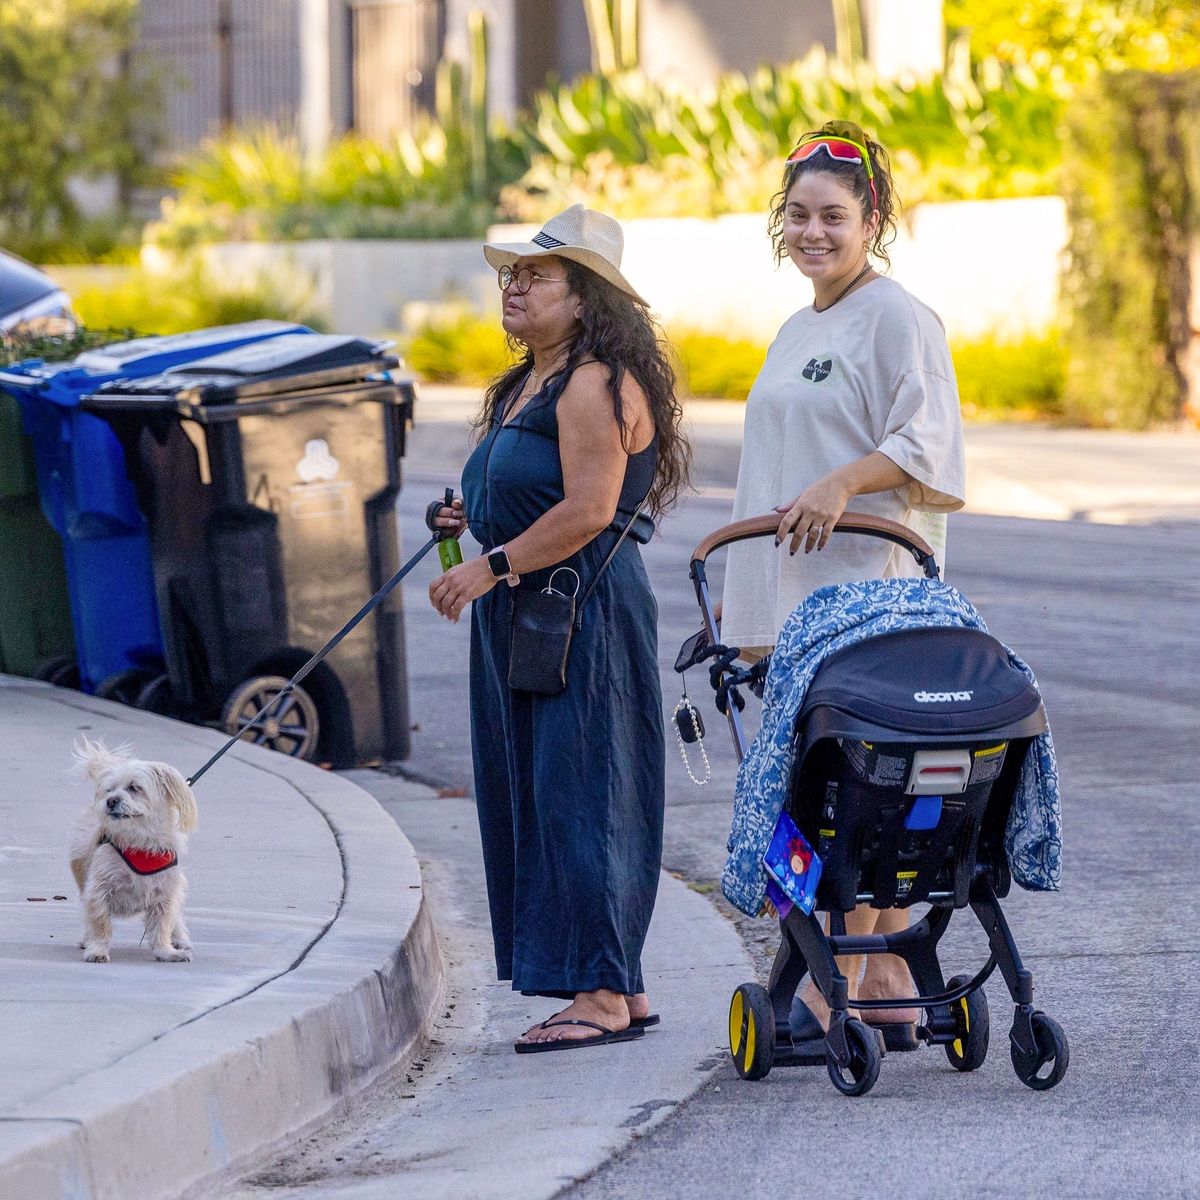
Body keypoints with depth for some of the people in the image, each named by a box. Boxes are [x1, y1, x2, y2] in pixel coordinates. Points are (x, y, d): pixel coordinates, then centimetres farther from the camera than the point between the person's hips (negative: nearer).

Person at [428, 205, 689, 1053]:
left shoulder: (596, 385, -14)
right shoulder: (529, 385, 18)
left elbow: (588, 510, -22)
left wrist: (494, 566, -20)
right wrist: (480, 520, 12)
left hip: (584, 613, -11)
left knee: (578, 796, -9)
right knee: (531, 794, 10)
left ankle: (604, 993, -6)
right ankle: (620, 989, 15)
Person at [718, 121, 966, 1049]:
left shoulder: (897, 318, -5)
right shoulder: (798, 331, 22)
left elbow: (925, 445, -14)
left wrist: (843, 482, -28)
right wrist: (744, 588, 24)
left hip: (867, 588, -9)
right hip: (798, 590, 9)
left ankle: (836, 989, -11)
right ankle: (890, 991, 9)